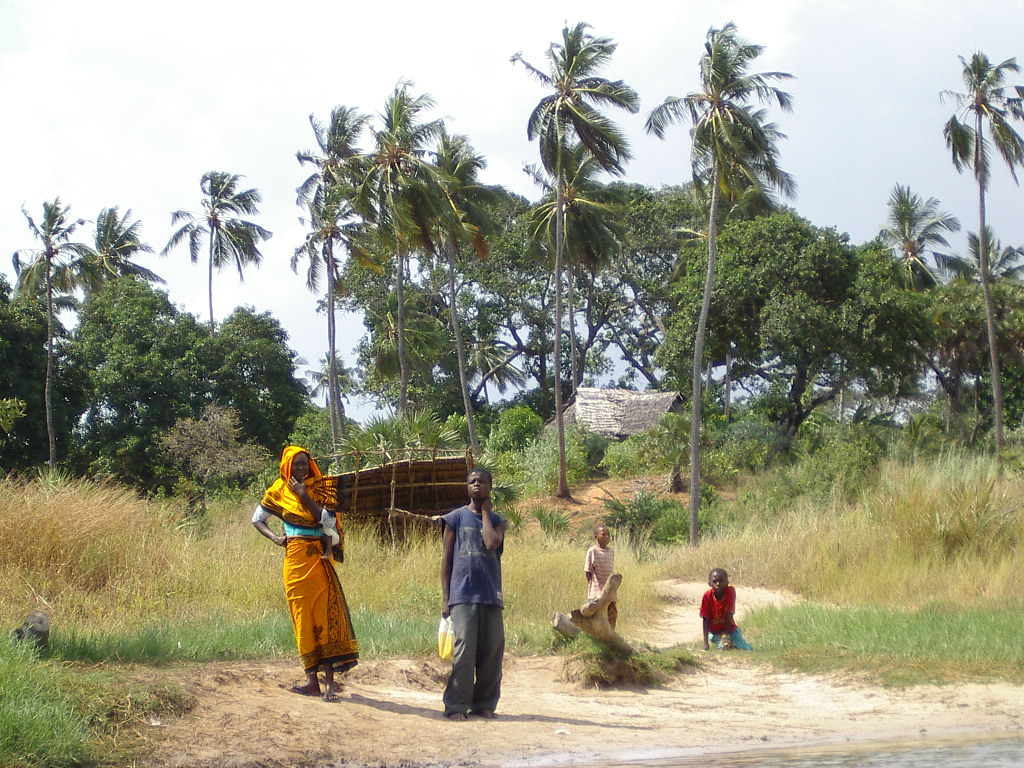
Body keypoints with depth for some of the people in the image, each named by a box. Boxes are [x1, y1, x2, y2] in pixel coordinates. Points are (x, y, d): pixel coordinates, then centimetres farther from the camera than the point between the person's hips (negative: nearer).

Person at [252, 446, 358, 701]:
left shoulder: (319, 488, 5)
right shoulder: (278, 492, 7)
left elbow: (328, 520, -7)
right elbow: (257, 519, 16)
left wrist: (304, 496, -11)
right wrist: (274, 537, -1)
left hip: (319, 557, -1)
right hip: (295, 558, 1)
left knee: (324, 615, -7)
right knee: (302, 616, 2)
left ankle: (330, 679, -9)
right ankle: (312, 680, 7)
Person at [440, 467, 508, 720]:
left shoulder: (497, 521, 12)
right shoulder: (456, 518, 8)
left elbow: (492, 543, -10)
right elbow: (446, 558, 8)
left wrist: (485, 512, 2)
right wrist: (445, 597, 2)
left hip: (491, 597, 3)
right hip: (463, 595, -3)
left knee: (492, 651, 2)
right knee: (464, 651, -9)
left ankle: (484, 704, 13)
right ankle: (456, 706, -4)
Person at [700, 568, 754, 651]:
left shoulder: (730, 591, -21)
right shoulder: (707, 596, -20)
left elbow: (729, 615, -18)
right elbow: (706, 620, -17)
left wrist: (726, 635, -20)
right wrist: (705, 643, -21)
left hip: (730, 629, 1)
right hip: (715, 633, -1)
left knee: (746, 649, -12)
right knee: (723, 646, -25)